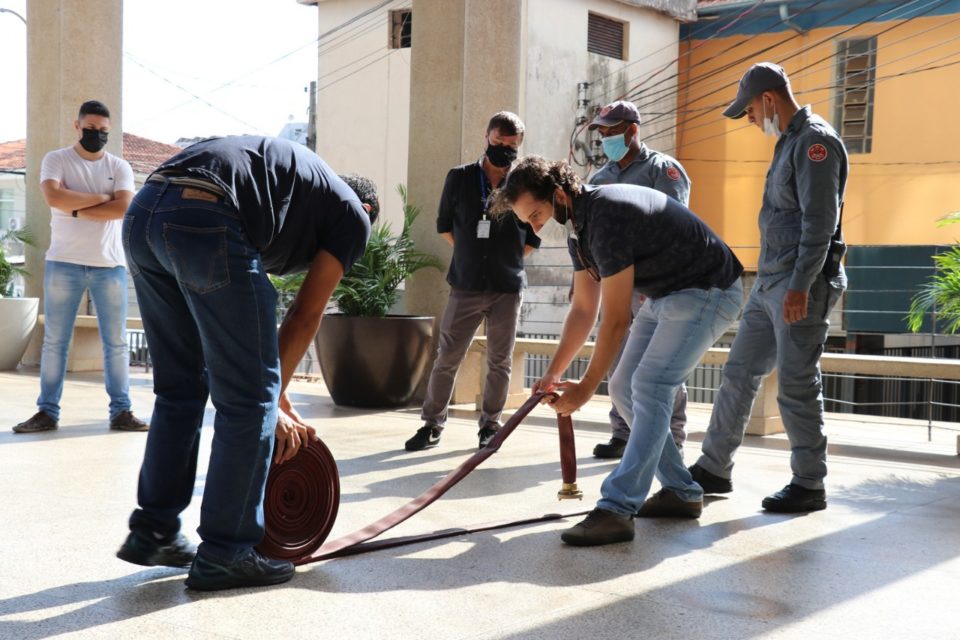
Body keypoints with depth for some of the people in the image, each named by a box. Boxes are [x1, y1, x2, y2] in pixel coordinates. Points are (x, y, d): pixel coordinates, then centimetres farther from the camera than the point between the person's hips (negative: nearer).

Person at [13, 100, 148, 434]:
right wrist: (101, 197, -9)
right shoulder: (56, 160, 4)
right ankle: (47, 411, 7)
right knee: (54, 341, 1)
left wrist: (76, 209, -11)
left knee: (116, 342, 2)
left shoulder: (120, 167, 8)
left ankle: (121, 411, 7)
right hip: (64, 263, -1)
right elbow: (54, 197, -15)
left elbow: (123, 207, -8)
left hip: (110, 265, 1)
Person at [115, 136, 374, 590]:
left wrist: (276, 399, 37)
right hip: (207, 221, -8)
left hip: (142, 213, 8)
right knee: (250, 399, 5)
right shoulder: (353, 215, 19)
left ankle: (152, 532, 27)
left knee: (179, 388, 21)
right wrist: (276, 401, 24)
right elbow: (305, 318, 15)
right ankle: (225, 553, 11)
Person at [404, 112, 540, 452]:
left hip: (507, 288, 0)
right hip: (465, 286, 0)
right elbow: (445, 225, 14)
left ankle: (490, 424, 20)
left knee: (499, 361, 7)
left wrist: (507, 259, 6)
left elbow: (533, 237, 10)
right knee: (447, 358, 2)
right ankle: (432, 424, 12)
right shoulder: (459, 178, 1)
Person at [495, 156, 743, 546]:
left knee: (649, 386, -21)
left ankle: (616, 511, -25)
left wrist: (586, 387, -17)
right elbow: (584, 309, 9)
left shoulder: (606, 217, -28)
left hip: (707, 291, -10)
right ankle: (681, 493, 15)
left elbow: (616, 319, -25)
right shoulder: (579, 226, 4)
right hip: (665, 296, 10)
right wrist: (553, 372, 2)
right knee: (625, 390, 6)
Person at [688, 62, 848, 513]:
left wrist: (800, 286, -24)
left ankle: (809, 485, 7)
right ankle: (714, 469, 19)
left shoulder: (815, 141, -12)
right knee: (738, 374, 11)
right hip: (769, 284, 10)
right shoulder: (789, 141, 18)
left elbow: (820, 221, -20)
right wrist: (776, 282, 20)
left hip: (800, 287, -10)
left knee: (797, 386, -4)